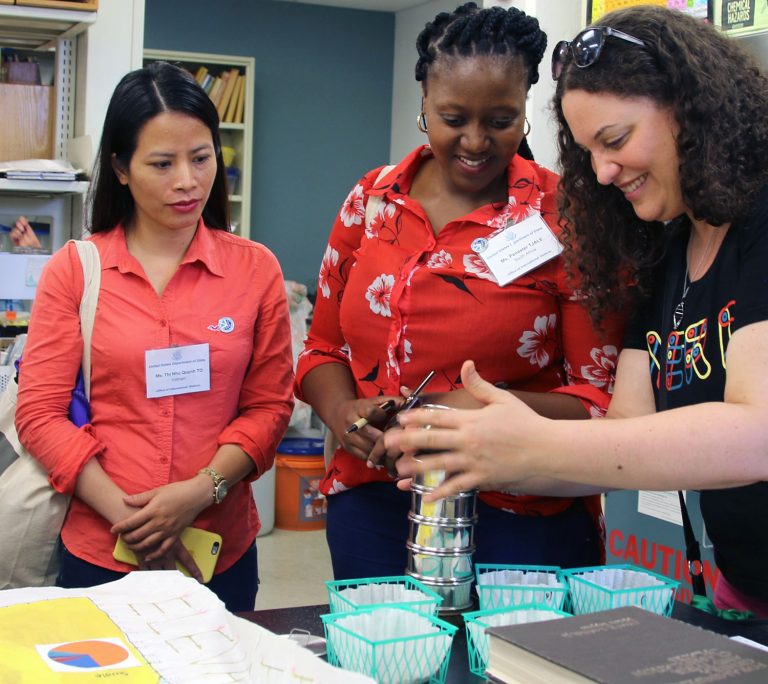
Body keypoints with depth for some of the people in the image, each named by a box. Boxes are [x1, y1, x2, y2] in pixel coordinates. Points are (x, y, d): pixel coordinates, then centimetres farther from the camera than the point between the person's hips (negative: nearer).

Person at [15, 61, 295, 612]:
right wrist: (123, 513, -13)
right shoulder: (74, 270, -1)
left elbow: (269, 405, 2)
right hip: (98, 553, -1)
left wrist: (201, 491, -13)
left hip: (222, 553, 1)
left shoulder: (255, 269, 1)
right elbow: (39, 413, -4)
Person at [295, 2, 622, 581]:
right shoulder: (371, 201, 5)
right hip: (369, 508, 4)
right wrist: (342, 411, -7)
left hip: (521, 526, -3)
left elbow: (602, 396, -8)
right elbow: (324, 348, 13)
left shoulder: (561, 216, -8)